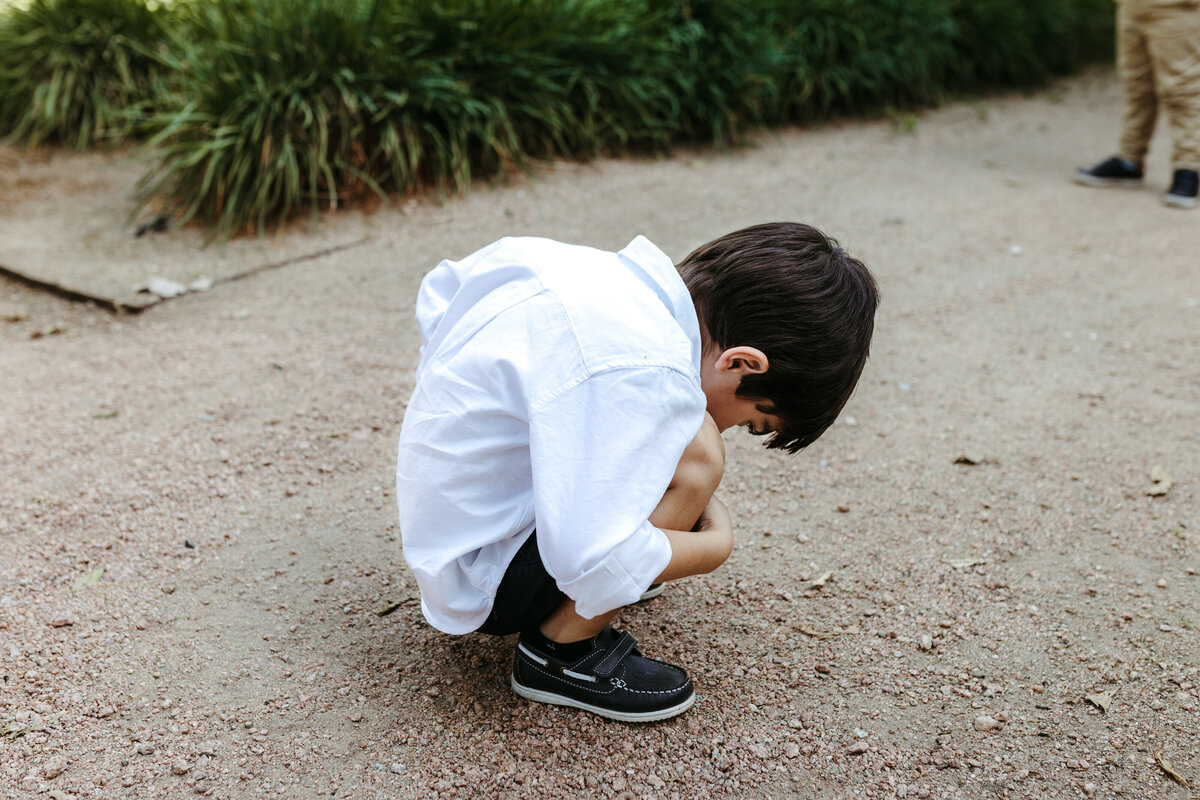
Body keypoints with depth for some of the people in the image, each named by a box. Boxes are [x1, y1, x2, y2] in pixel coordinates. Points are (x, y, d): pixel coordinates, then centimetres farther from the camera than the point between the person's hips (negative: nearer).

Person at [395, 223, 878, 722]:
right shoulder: (643, 369, -31)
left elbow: (442, 288, 14)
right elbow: (593, 565, -33)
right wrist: (715, 545, -16)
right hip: (479, 586, -9)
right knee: (693, 454, -23)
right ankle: (560, 652, -7)